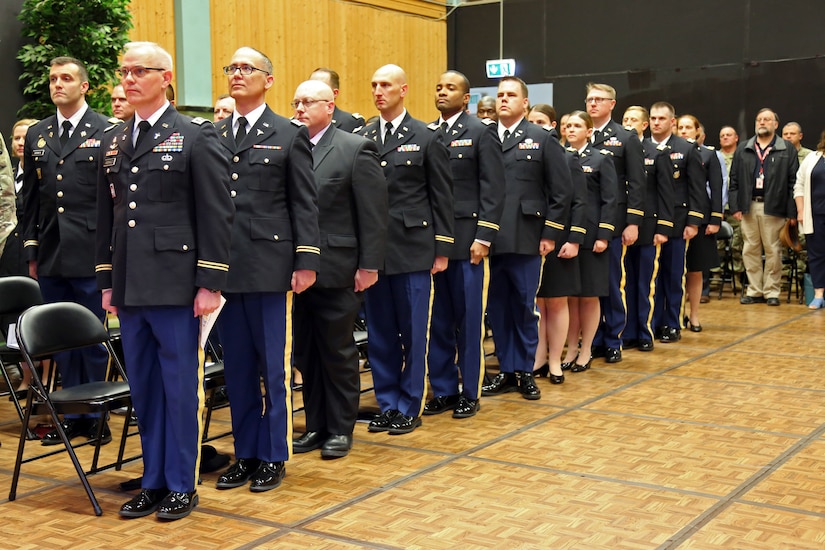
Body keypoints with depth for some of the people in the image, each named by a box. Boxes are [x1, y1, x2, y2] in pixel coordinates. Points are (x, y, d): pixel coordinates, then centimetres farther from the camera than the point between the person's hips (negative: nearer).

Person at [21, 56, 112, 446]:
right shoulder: (36, 135, 13)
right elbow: (30, 197, 15)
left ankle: (95, 416, 15)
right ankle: (72, 415, 21)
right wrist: (31, 249, 10)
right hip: (50, 256, 5)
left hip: (91, 254, -5)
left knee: (93, 338, 3)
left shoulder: (107, 132, -2)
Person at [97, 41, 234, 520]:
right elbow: (107, 215, 17)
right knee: (144, 387, 12)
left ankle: (182, 485, 15)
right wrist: (108, 282, 13)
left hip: (175, 284, -6)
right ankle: (154, 481, 24)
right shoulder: (113, 142, 14)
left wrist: (210, 283, -12)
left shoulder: (196, 136, -4)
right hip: (130, 288, 6)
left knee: (180, 387, 3)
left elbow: (217, 214, -8)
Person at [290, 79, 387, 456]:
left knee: (338, 353, 6)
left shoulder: (356, 149, -4)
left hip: (336, 270, -4)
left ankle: (340, 430, 18)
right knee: (306, 354, 12)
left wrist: (369, 266, -11)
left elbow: (373, 213, -7)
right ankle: (315, 426, 24)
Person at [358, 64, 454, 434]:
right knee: (379, 333, 9)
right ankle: (387, 404, 20)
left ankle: (410, 408, 15)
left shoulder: (427, 138, 0)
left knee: (413, 332, 3)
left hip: (412, 248, -3)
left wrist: (442, 249, -5)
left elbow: (441, 197, 0)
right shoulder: (362, 139, 8)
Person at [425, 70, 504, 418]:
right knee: (438, 320, 8)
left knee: (468, 319, 3)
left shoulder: (481, 132, -2)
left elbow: (493, 190, -7)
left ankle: (469, 393, 14)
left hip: (466, 240, -4)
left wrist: (483, 237, -13)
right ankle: (443, 390, 19)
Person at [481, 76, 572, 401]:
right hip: (490, 238, 2)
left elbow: (562, 191, 1)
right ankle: (506, 371, 19)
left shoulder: (542, 140, 4)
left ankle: (525, 371, 18)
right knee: (497, 307, 8)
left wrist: (550, 234, -5)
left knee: (524, 307, 5)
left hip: (525, 238, -2)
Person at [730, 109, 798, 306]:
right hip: (748, 206, 3)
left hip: (773, 208, -3)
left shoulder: (787, 149, 3)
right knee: (750, 250, 6)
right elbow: (734, 180, 9)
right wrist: (735, 206, 0)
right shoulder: (743, 150, 12)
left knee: (773, 251, 1)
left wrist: (791, 212, -7)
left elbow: (793, 182, -1)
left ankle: (771, 291, 10)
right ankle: (754, 291, 14)